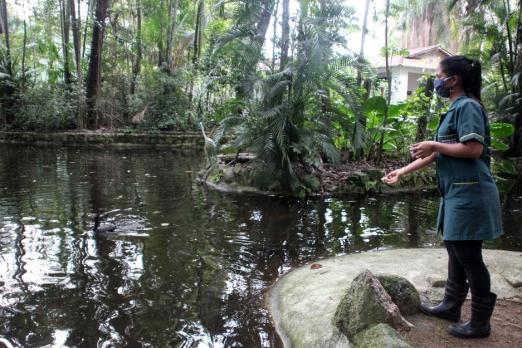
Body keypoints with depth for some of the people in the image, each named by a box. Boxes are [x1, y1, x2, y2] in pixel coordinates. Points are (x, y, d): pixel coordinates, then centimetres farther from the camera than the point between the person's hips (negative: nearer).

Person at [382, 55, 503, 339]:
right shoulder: (456, 109, 17)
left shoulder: (468, 106, -12)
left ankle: (480, 322, 12)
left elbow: (474, 149, -23)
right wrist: (403, 171, 18)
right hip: (457, 192, 10)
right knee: (455, 249, 16)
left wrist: (434, 145, -14)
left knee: (468, 255, -2)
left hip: (469, 193, -10)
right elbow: (439, 153, 19)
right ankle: (451, 305, 29)